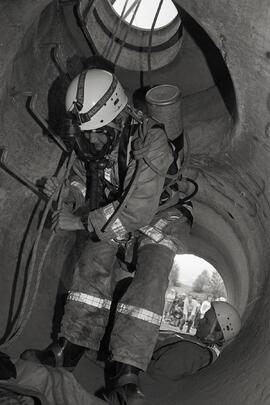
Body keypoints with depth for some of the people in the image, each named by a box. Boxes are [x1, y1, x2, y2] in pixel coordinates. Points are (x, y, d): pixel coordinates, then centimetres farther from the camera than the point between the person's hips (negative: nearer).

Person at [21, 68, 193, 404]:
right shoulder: (89, 143, -7)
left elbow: (137, 210, -33)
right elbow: (82, 178, 11)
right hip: (112, 216, 5)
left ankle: (124, 371, -30)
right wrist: (67, 192, -13)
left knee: (151, 273, -30)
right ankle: (71, 346, -19)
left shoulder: (150, 142, -29)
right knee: (94, 257, -24)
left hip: (160, 215, -5)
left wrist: (82, 222, -27)